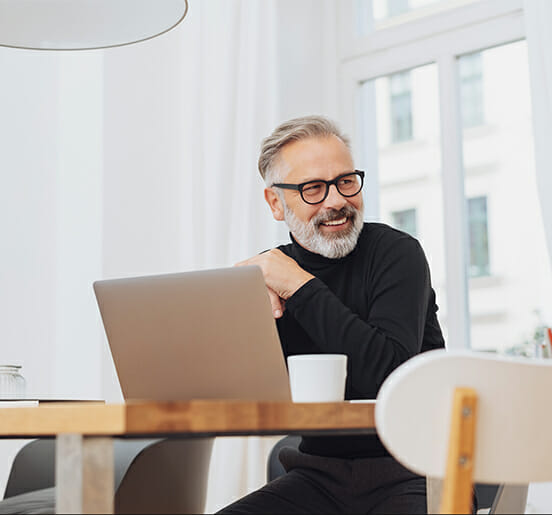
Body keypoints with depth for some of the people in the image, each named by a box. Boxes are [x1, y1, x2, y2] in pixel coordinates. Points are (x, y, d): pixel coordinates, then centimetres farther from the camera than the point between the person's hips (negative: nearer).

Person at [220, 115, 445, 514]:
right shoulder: (271, 269, 7)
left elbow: (390, 374, -23)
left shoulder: (396, 252, -7)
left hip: (406, 477, -3)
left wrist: (301, 287, -19)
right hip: (318, 477, 4)